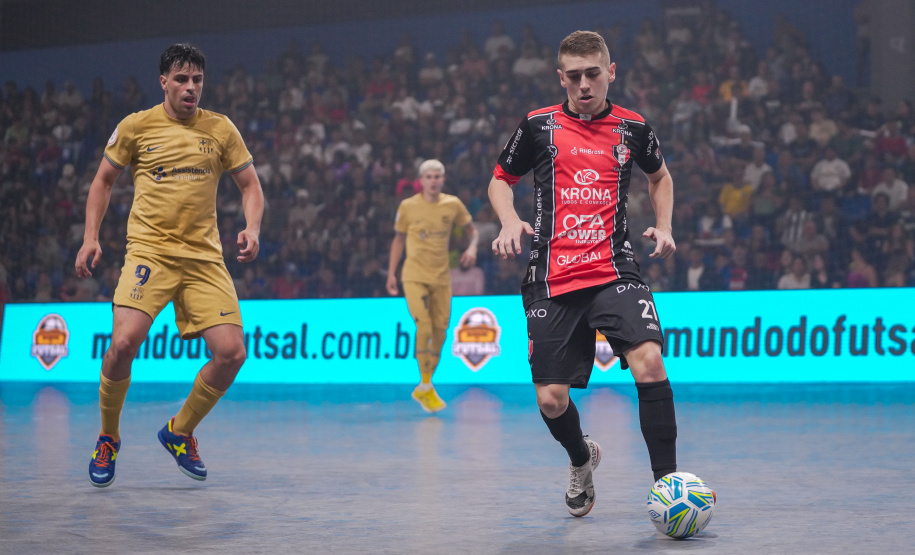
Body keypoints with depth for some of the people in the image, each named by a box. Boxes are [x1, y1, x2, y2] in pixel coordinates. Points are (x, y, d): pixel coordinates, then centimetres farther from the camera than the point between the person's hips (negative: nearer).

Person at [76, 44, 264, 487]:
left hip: (204, 256, 2)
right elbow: (103, 181, 14)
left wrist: (252, 228, -7)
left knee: (231, 352, -11)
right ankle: (108, 436, 3)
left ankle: (180, 432, 15)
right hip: (149, 251, -2)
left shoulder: (221, 129, 6)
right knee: (124, 342, -23)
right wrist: (91, 237, 3)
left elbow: (250, 185, 12)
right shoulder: (135, 127, 3)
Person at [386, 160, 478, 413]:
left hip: (442, 278, 3)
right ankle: (426, 387, -8)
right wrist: (391, 273, 7)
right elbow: (398, 239, 9)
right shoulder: (408, 207, -1)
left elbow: (472, 229, 15)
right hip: (414, 276, -3)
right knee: (424, 327, -19)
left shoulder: (453, 204, 3)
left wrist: (472, 248, -7)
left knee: (440, 331, 3)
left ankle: (423, 390, 19)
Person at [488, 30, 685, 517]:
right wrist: (509, 222, -2)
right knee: (551, 400, -1)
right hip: (552, 280, 0)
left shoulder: (633, 127, 9)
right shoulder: (538, 125, 6)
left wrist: (663, 226, 13)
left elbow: (659, 175, 28)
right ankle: (582, 460, 34)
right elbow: (500, 180, 17)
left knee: (649, 361, -25)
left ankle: (667, 483, -14)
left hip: (615, 271, 0)